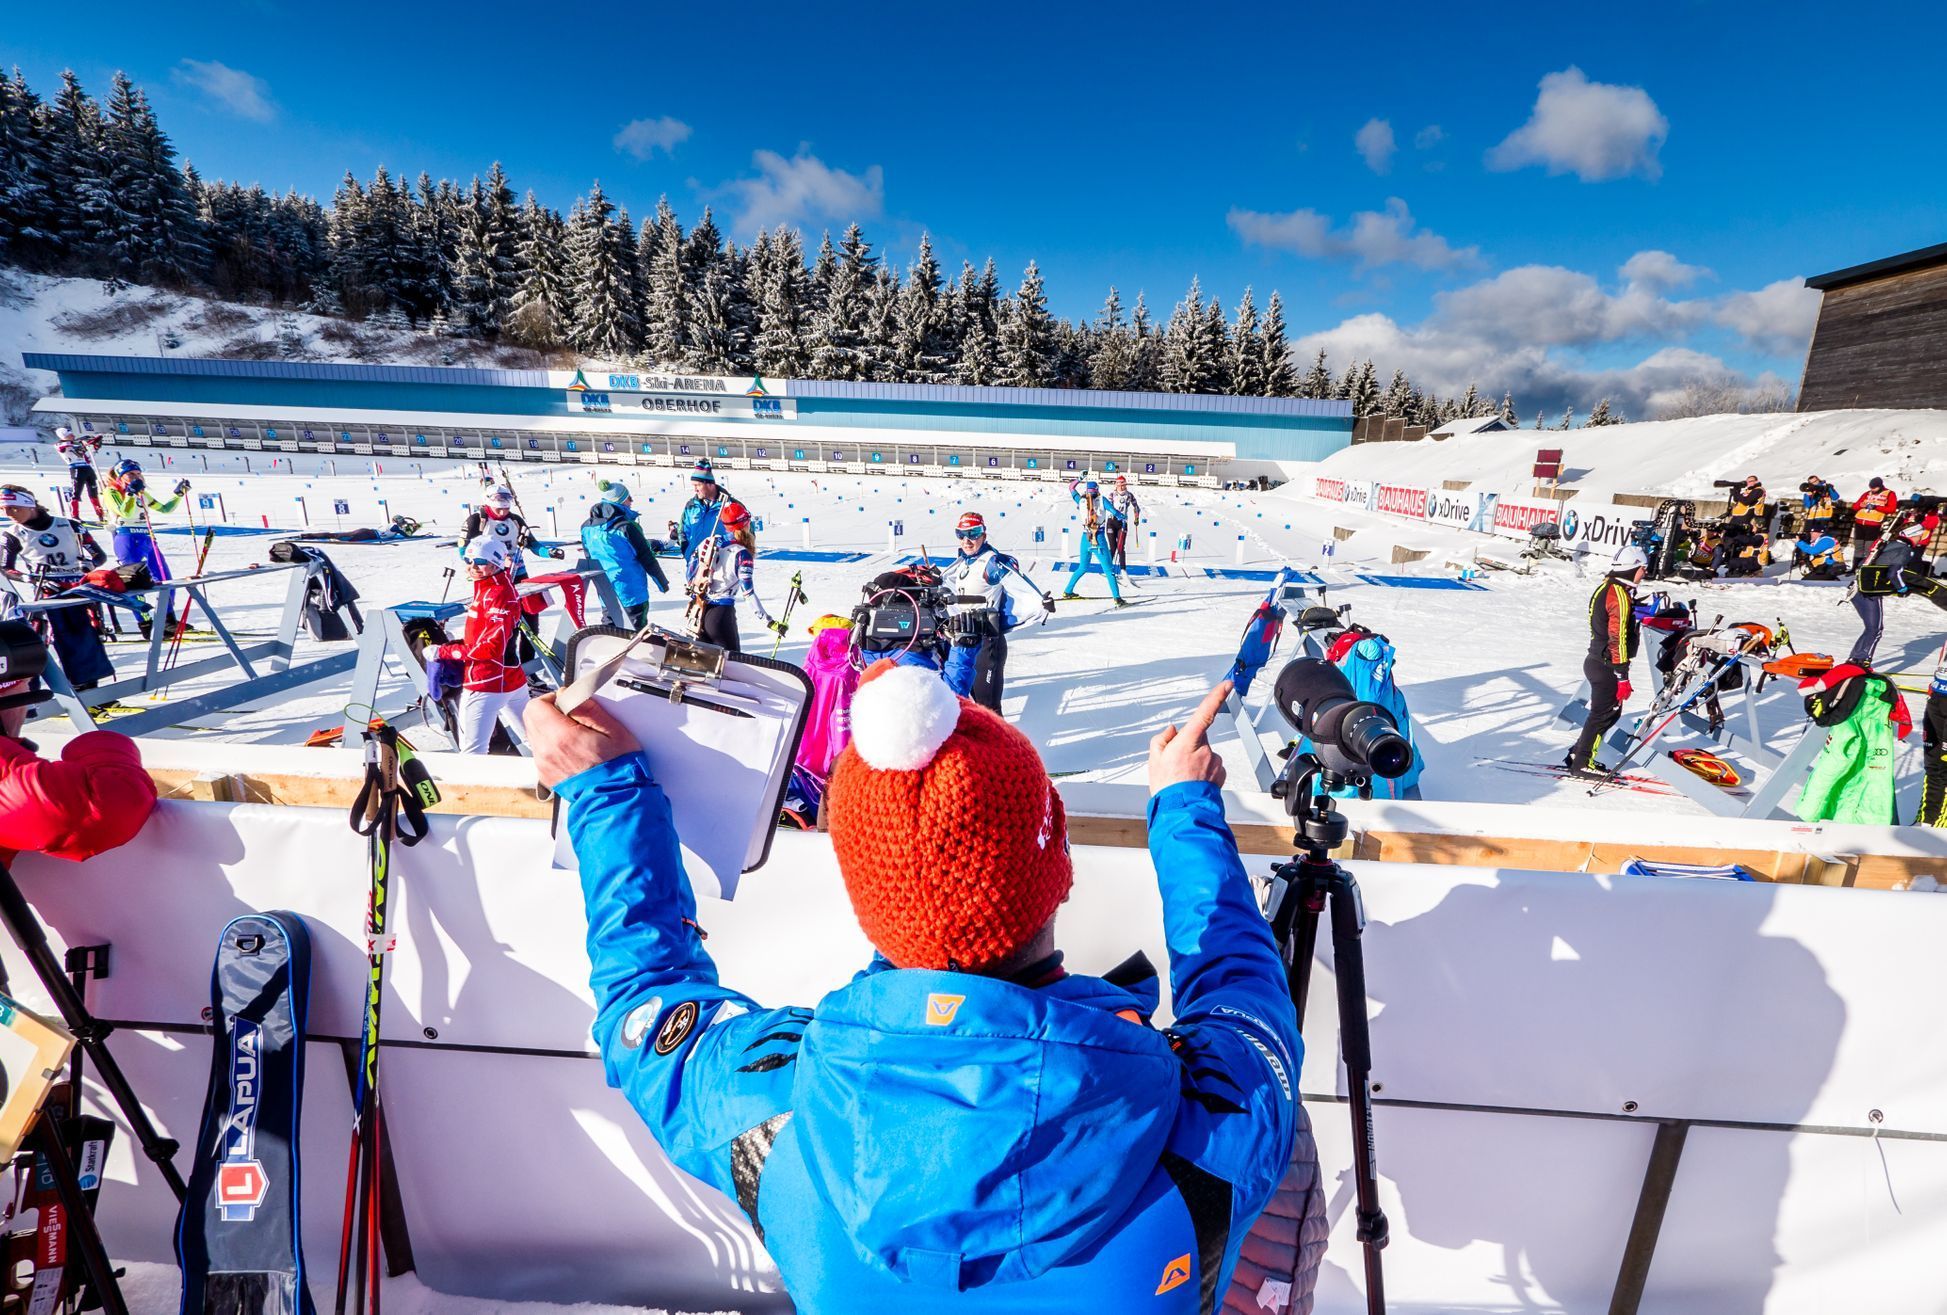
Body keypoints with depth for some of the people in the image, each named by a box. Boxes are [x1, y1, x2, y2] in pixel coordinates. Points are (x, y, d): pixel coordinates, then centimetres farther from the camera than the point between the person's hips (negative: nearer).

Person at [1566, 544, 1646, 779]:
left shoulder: (1607, 586, 11)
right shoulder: (1620, 594, -19)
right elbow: (1617, 638, -22)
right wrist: (1623, 677, -21)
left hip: (1597, 661, 10)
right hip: (1606, 667, -10)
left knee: (1611, 712, 18)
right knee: (1603, 714, 0)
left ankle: (1577, 754, 23)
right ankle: (1582, 763, 8)